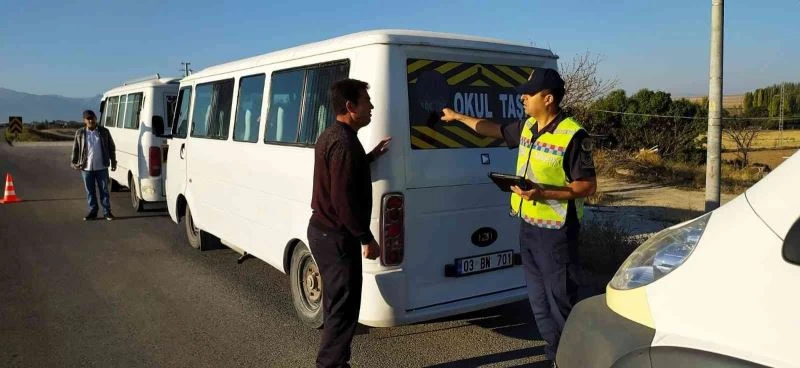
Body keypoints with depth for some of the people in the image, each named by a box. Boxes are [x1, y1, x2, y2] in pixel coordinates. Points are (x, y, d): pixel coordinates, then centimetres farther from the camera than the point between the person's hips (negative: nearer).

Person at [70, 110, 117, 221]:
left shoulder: (104, 131, 1)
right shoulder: (80, 133, 3)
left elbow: (111, 148, 6)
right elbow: (75, 149, 9)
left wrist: (113, 162, 4)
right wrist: (74, 162, 2)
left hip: (101, 167, -1)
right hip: (86, 167, 1)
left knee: (104, 190, 4)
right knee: (89, 191, 9)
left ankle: (107, 211, 12)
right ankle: (92, 211, 19)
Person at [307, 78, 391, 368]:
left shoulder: (330, 135, 12)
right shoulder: (344, 142, -21)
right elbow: (342, 198, -26)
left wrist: (369, 158, 18)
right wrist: (367, 238, -19)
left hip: (323, 231, 11)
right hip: (337, 237, -11)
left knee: (336, 303, 21)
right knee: (343, 307, -1)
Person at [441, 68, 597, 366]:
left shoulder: (572, 135, -16)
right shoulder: (527, 127, 7)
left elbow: (588, 185, -15)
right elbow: (496, 130, 26)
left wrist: (544, 193, -26)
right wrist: (458, 117, 32)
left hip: (555, 231, -8)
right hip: (527, 226, 8)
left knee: (560, 301, 0)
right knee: (538, 301, 16)